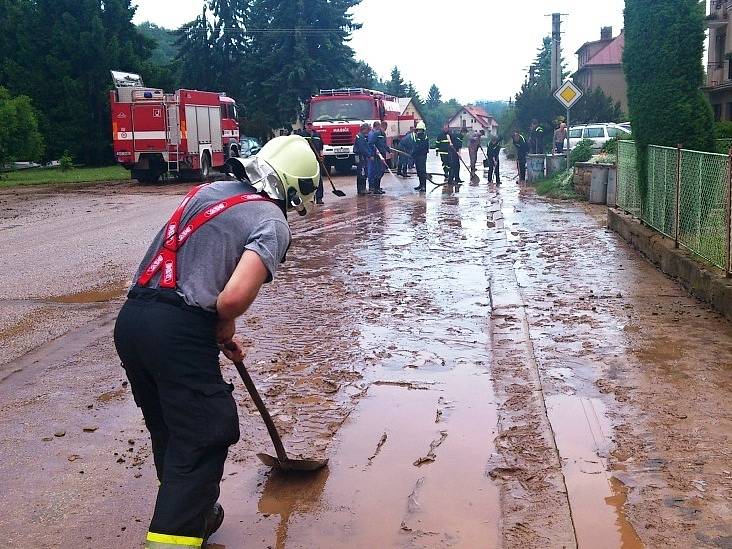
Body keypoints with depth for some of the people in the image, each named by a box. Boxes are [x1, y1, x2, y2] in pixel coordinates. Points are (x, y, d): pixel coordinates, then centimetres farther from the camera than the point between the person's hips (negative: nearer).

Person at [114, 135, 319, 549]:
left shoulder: (209, 190, 18)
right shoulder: (272, 221, -5)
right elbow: (233, 298, -19)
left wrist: (220, 332, 24)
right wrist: (225, 328, 4)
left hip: (131, 318, 8)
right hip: (179, 333, -8)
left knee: (168, 430, 24)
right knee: (203, 439, 5)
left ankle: (191, 512, 42)